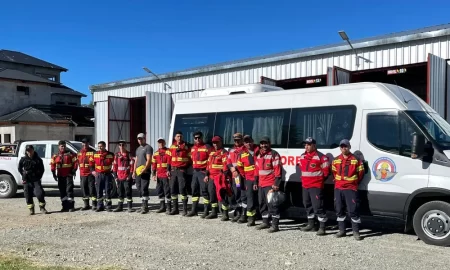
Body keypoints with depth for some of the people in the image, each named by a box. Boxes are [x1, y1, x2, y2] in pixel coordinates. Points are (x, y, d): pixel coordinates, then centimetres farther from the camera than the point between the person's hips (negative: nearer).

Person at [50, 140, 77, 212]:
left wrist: (74, 171, -8)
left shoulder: (70, 154, 0)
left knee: (69, 190, -9)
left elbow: (75, 162, -2)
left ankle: (71, 206, -5)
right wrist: (54, 174, 2)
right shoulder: (55, 156, 7)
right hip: (60, 176, 4)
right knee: (62, 191, 8)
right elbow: (52, 165, 8)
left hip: (68, 175, -4)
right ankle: (65, 206, 16)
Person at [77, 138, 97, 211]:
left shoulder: (92, 152, -4)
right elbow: (77, 162, 18)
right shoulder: (79, 153, 14)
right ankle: (86, 205, 21)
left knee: (92, 189, -5)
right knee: (84, 190, 11)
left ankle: (94, 205, 2)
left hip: (90, 174, -6)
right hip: (82, 174, 6)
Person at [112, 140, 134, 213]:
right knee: (120, 192, 12)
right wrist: (115, 175, 6)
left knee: (128, 192, -3)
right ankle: (120, 207, 21)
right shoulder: (117, 155, 10)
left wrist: (130, 175, -12)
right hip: (119, 177, 5)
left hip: (127, 177, -5)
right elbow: (115, 165, 12)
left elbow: (132, 165, -7)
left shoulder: (129, 155, -3)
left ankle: (130, 207, 4)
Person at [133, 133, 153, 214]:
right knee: (139, 189, 9)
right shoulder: (138, 149, 22)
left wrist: (144, 169, -22)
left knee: (144, 189, -11)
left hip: (145, 172, -8)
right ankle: (143, 205, 16)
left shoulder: (148, 147, -3)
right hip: (138, 172, 8)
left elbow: (149, 160, -13)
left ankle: (145, 207, -7)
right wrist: (134, 171, 16)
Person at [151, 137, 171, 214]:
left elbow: (170, 163, -11)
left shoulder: (168, 152, -2)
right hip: (159, 176, 6)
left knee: (167, 191, -5)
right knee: (159, 191, 11)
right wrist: (153, 174, 8)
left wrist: (169, 171, -23)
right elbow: (153, 164, 14)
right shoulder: (155, 153, 15)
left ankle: (169, 207, 2)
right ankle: (162, 207, 21)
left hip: (166, 175, -6)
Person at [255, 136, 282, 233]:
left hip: (271, 184, -8)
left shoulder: (274, 154, -9)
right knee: (262, 203, 14)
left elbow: (278, 170, -14)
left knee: (271, 203, -9)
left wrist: (276, 184, -19)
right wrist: (255, 182, 18)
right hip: (261, 184, 8)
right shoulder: (259, 155, 15)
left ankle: (275, 224, -4)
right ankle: (265, 222, 26)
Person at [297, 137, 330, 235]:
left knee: (318, 206, -10)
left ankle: (322, 227, -3)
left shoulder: (321, 157, -11)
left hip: (316, 186, -8)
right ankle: (310, 224, 29)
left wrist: (319, 179, -2)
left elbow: (326, 171, -8)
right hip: (305, 186, 8)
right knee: (308, 205, 16)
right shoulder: (302, 156, 11)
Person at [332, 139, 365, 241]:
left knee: (353, 210, -6)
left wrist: (355, 182, 3)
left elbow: (361, 173, 2)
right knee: (339, 210, 8)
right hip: (338, 188, 5)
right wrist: (337, 181, 13)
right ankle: (342, 230, 18)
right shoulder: (336, 160, 10)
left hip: (351, 188, -4)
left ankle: (356, 232, 3)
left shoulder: (356, 160, -3)